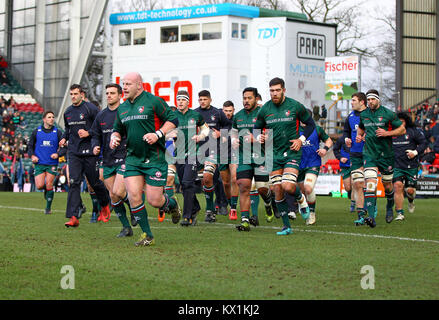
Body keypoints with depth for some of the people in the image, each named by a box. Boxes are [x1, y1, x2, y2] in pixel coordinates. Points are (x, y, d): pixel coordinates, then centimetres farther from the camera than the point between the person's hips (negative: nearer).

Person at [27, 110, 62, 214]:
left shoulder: (57, 132, 3)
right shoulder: (36, 132, 5)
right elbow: (30, 146, 12)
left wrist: (57, 154, -13)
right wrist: (32, 156, -6)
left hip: (52, 163, -1)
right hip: (39, 163, 1)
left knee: (49, 185, -6)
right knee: (39, 186, -10)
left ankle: (48, 208, 8)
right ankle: (46, 190, 27)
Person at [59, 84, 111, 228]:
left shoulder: (90, 108, -6)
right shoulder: (68, 112, 12)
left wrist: (88, 133, -18)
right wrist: (64, 138, 11)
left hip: (89, 151, -4)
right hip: (73, 152, 4)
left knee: (94, 182, 5)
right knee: (73, 183, -8)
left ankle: (105, 204, 35)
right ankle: (73, 217, -13)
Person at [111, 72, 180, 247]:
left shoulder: (153, 101, -7)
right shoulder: (122, 108, 12)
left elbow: (173, 120, -5)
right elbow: (118, 129, 24)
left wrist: (158, 134, -18)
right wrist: (114, 138, 2)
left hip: (155, 158, -5)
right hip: (133, 158, 5)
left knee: (154, 200, -6)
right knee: (134, 196, -8)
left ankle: (172, 204, 30)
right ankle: (147, 235, 5)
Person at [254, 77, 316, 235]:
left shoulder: (295, 106, -4)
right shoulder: (264, 109, 2)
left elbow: (311, 124, 7)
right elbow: (256, 128, 15)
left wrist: (301, 140, -6)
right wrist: (259, 137, -7)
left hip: (292, 152, -3)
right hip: (274, 154, 3)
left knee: (288, 186, -19)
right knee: (277, 190, 0)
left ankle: (301, 200, 16)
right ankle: (286, 226, 10)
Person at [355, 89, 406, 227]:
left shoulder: (388, 114, -5)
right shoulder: (363, 115, 7)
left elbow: (402, 129, 0)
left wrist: (387, 133, -14)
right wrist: (359, 135, 6)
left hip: (386, 154, -1)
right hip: (369, 154, 1)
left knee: (387, 185, 11)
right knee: (370, 183, -17)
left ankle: (389, 207, 44)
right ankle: (371, 217, -25)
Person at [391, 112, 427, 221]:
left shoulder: (414, 131, 1)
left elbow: (424, 143, 3)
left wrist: (416, 152, -11)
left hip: (411, 166, -1)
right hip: (397, 166, 1)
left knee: (410, 190, 0)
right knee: (397, 186, -16)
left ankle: (411, 201, 40)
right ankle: (399, 213, -8)